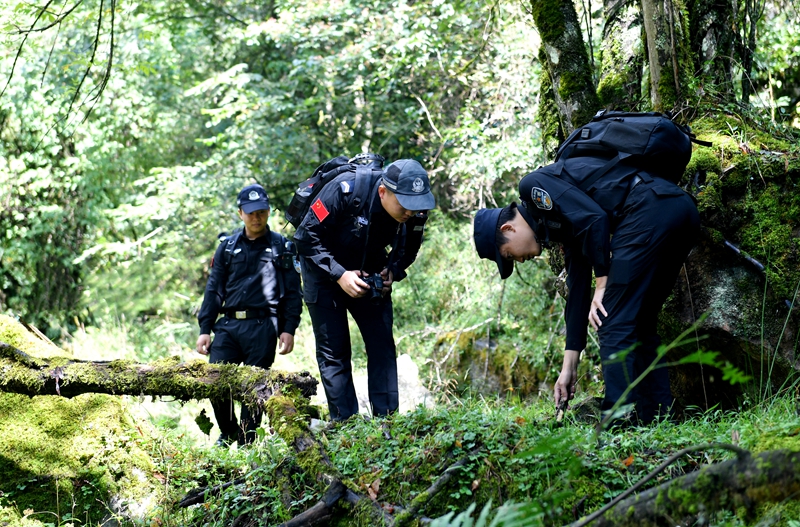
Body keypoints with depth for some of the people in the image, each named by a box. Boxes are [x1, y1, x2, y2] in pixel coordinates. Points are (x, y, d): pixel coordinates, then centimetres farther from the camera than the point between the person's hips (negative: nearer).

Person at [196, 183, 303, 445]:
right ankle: (228, 433, 17)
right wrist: (204, 329, 7)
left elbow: (293, 292, 5)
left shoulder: (281, 247, 7)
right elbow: (214, 289, 14)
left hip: (262, 327, -2)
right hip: (228, 325, 2)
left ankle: (246, 440, 12)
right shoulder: (228, 247, 14)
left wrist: (289, 329, -4)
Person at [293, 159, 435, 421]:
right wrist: (340, 275, -30)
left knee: (383, 347, -4)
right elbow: (307, 237, -26)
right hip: (325, 275, -4)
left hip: (370, 275, 4)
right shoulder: (344, 191, -34)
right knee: (333, 351, -5)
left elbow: (406, 250, 2)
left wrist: (392, 272, -18)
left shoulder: (415, 211, -20)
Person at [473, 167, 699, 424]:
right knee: (640, 326, 17)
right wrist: (569, 367, 27)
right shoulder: (565, 229, 28)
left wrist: (602, 285, -7)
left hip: (652, 209, -10)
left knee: (613, 323, -5)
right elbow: (578, 291, 27)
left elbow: (595, 218, -11)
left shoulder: (532, 186, 4)